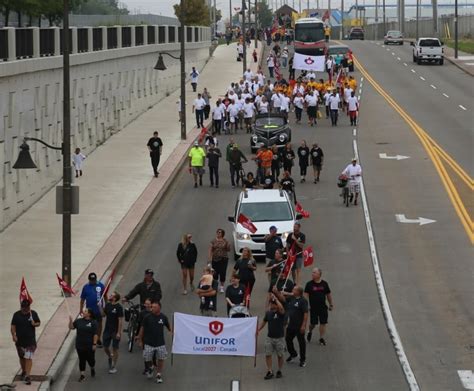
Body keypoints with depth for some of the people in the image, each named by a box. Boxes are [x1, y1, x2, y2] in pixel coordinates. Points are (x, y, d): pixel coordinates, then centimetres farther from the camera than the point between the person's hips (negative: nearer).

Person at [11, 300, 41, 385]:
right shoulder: (17, 315, -2)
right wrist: (13, 335, -17)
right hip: (20, 340, 2)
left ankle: (27, 376, -11)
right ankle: (24, 372, 39)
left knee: (28, 358, -9)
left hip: (30, 341, -2)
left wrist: (35, 324, -17)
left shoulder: (33, 314, -3)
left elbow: (38, 323, 7)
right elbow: (13, 326, -2)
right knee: (22, 357, 17)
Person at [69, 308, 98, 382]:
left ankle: (92, 369, 39)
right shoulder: (78, 321, 5)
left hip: (89, 346, -3)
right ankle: (82, 375, 14)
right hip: (80, 346, 3)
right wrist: (70, 321, -12)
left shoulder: (93, 323, -8)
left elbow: (96, 334, -10)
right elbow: (71, 327, 7)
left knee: (90, 359, 8)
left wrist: (94, 344, -15)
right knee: (82, 360, 6)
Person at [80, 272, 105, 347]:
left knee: (99, 323, 10)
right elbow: (82, 299, 2)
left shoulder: (100, 285, -5)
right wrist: (81, 309, 0)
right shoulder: (86, 287, -4)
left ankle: (98, 340, 22)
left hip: (99, 309, 0)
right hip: (89, 309, 0)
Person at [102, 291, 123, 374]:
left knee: (115, 348, 4)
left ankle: (114, 366, 13)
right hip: (107, 330, 6)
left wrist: (119, 332, -18)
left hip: (115, 331, -6)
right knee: (105, 348, 9)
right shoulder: (108, 305, 4)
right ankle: (110, 357, 39)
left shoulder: (119, 307, -15)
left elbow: (120, 320, -15)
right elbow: (103, 314, 15)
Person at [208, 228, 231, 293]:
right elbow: (210, 249, 0)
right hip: (215, 259, 0)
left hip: (223, 259, 0)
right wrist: (210, 258, -9)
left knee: (223, 273, -1)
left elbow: (228, 250, 5)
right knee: (215, 273, 3)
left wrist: (228, 246, -16)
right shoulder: (213, 241, 2)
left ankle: (222, 286, 9)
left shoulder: (225, 241, 2)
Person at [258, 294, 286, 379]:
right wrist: (258, 330, 8)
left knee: (280, 355, 8)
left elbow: (281, 308, -36)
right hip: (269, 337, 4)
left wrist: (275, 298, -28)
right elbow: (264, 322, 16)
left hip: (279, 338, -4)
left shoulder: (281, 313, -13)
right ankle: (270, 372, 5)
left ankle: (279, 371, 23)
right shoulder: (268, 313, 3)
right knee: (268, 355, -1)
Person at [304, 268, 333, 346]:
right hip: (313, 307, -1)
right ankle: (310, 332, 37)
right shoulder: (309, 284, -5)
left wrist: (331, 304, 15)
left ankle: (321, 338, 11)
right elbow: (306, 295, -6)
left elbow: (328, 295, 11)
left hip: (323, 307, 1)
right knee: (313, 323, 6)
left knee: (323, 323, 0)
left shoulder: (324, 284, 1)